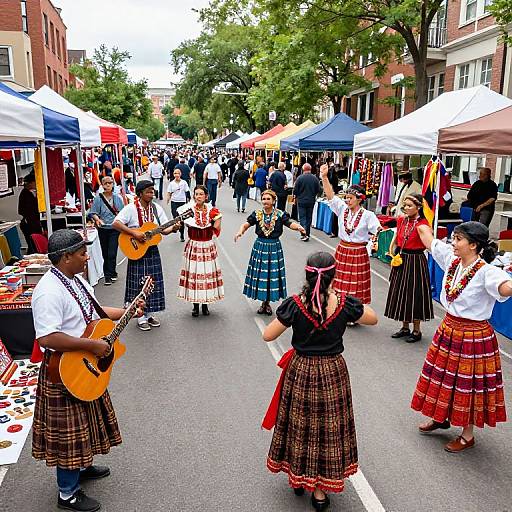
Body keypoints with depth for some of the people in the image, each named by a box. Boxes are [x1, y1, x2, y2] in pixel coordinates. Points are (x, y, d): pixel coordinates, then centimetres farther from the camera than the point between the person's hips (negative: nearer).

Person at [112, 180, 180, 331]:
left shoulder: (157, 208, 4)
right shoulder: (131, 208, -11)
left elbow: (164, 229, 6)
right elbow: (115, 223, -20)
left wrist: (173, 228, -15)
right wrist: (134, 233, -26)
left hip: (152, 251, 5)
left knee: (154, 283, 9)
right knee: (139, 284, 0)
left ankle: (149, 314, 24)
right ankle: (141, 317, 12)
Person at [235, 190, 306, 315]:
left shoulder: (280, 214, -4)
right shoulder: (257, 214, 0)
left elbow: (290, 223, -15)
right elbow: (246, 224, -9)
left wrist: (298, 227, -37)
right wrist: (240, 232, -31)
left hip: (274, 248, -1)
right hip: (259, 247, 1)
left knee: (273, 275, 4)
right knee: (260, 274, 5)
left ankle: (268, 302, 23)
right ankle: (263, 302, 24)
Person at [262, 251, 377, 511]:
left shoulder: (294, 304, -18)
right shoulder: (344, 304, -15)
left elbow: (268, 336, -10)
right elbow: (373, 319, 5)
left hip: (301, 372, 0)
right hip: (333, 373, 0)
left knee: (300, 426, 20)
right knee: (328, 428, 15)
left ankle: (298, 478, 39)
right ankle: (319, 490, 27)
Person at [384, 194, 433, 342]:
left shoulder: (422, 223, -13)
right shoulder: (401, 220, 4)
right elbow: (394, 242, 14)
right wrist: (393, 256, 4)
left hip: (415, 262, -6)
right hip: (401, 260, 6)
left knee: (415, 295, 1)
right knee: (400, 293, 13)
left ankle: (416, 330, 17)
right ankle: (405, 327, 28)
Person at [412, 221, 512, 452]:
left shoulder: (486, 272, -24)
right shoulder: (452, 259, -4)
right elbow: (428, 239, 9)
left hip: (473, 336, -7)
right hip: (448, 329, 7)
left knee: (468, 385, 10)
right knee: (444, 377, 22)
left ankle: (467, 435, 30)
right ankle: (441, 417, 45)